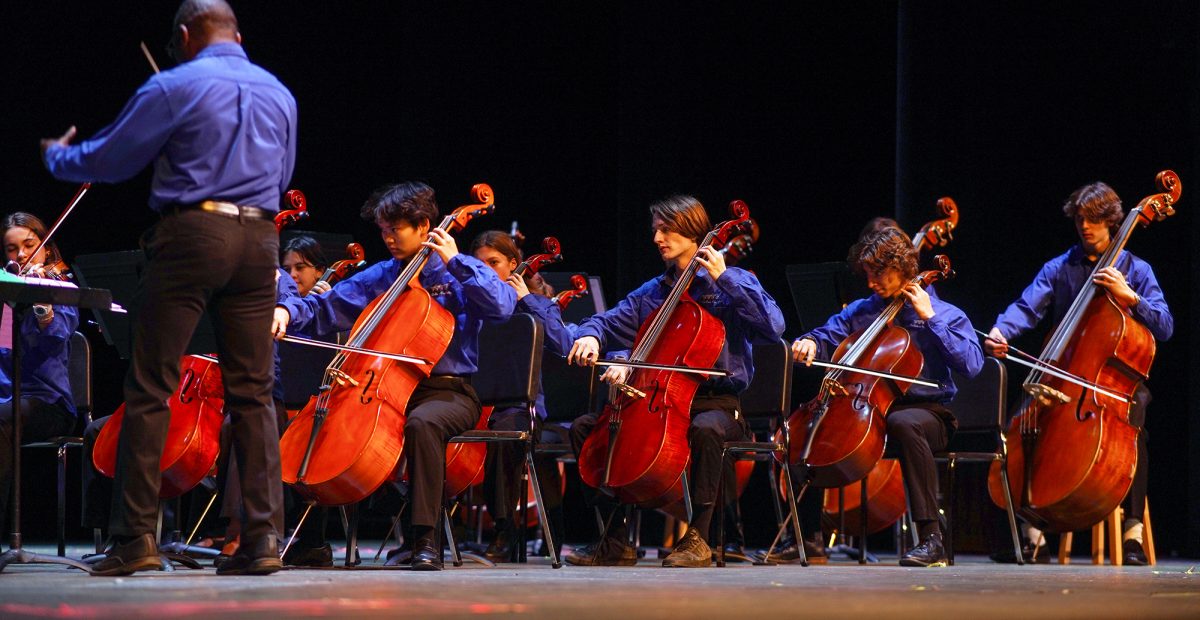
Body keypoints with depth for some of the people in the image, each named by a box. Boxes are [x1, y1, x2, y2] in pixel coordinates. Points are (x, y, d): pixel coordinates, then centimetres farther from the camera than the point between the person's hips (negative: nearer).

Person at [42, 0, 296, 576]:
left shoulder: (175, 87, -2)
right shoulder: (279, 95, 14)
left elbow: (106, 159, 3)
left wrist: (57, 154, 23)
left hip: (191, 233, -5)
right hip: (258, 239, 5)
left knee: (150, 388, -1)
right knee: (252, 392, 6)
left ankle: (135, 537, -3)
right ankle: (263, 536, 0)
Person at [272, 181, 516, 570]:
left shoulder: (460, 273, 2)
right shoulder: (380, 277, 15)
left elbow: (502, 306, -16)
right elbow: (324, 308, 14)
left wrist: (455, 261, -16)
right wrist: (288, 310, -6)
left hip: (448, 390, -5)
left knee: (422, 422, -39)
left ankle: (426, 540, -36)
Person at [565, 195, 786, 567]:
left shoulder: (732, 283, 0)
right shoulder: (652, 293, 16)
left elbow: (773, 326, -16)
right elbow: (608, 323, 16)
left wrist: (724, 278, -18)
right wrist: (590, 336, -9)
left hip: (716, 402, -5)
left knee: (705, 429, -40)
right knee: (584, 427, -10)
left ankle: (696, 539, -26)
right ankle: (617, 541, -7)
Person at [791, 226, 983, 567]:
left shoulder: (944, 315, 2)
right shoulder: (861, 311, 14)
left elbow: (972, 364, -12)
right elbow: (826, 337, 17)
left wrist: (930, 318, -11)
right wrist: (808, 342, -8)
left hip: (928, 409, -4)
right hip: (867, 409, 5)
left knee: (903, 422, -41)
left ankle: (931, 538, -40)